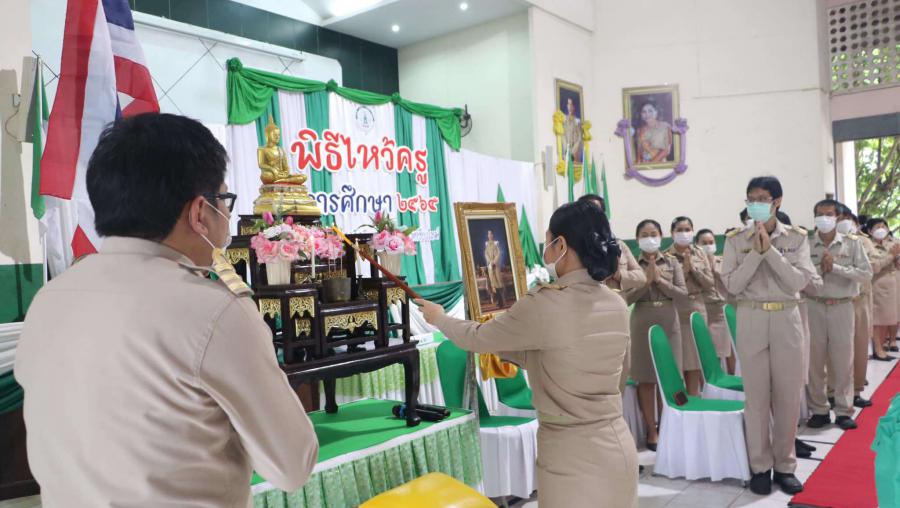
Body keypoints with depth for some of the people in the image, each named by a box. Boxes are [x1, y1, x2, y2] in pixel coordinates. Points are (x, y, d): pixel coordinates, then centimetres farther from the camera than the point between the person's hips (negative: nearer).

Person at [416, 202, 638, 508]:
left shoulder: (545, 304, -20)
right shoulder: (616, 305, 1)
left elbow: (478, 339, -5)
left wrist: (439, 317, 13)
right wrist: (502, 348, 22)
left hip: (573, 455, -6)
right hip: (618, 447, 7)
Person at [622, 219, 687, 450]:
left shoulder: (672, 262, 6)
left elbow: (682, 293, -1)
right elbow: (626, 298, -6)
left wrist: (660, 280, -12)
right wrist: (646, 281, -16)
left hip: (669, 323, 2)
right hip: (642, 324, -2)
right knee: (646, 379, 2)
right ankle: (651, 430, 10)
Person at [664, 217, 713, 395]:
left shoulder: (700, 255, 8)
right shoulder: (666, 256, -3)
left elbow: (710, 283, 2)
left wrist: (693, 267, -8)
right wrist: (683, 269, -15)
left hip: (697, 311, 3)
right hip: (675, 313, -3)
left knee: (695, 362, 6)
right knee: (679, 363, -1)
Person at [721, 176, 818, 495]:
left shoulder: (796, 237, 2)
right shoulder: (736, 240, 1)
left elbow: (800, 282, -9)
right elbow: (731, 285, -7)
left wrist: (770, 250, -15)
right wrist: (757, 252, -14)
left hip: (787, 319, 1)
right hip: (751, 320, -1)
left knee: (788, 395, 7)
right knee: (756, 396, 4)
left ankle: (785, 465, 22)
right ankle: (760, 466, 17)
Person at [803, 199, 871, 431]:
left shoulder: (852, 243, 4)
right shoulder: (806, 245, 2)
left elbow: (866, 273, -4)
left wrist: (835, 267, -12)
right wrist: (820, 268, -17)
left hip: (842, 307, 0)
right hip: (814, 307, 0)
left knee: (843, 361, 5)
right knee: (815, 360, 5)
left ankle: (844, 410, 17)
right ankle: (819, 410, 17)